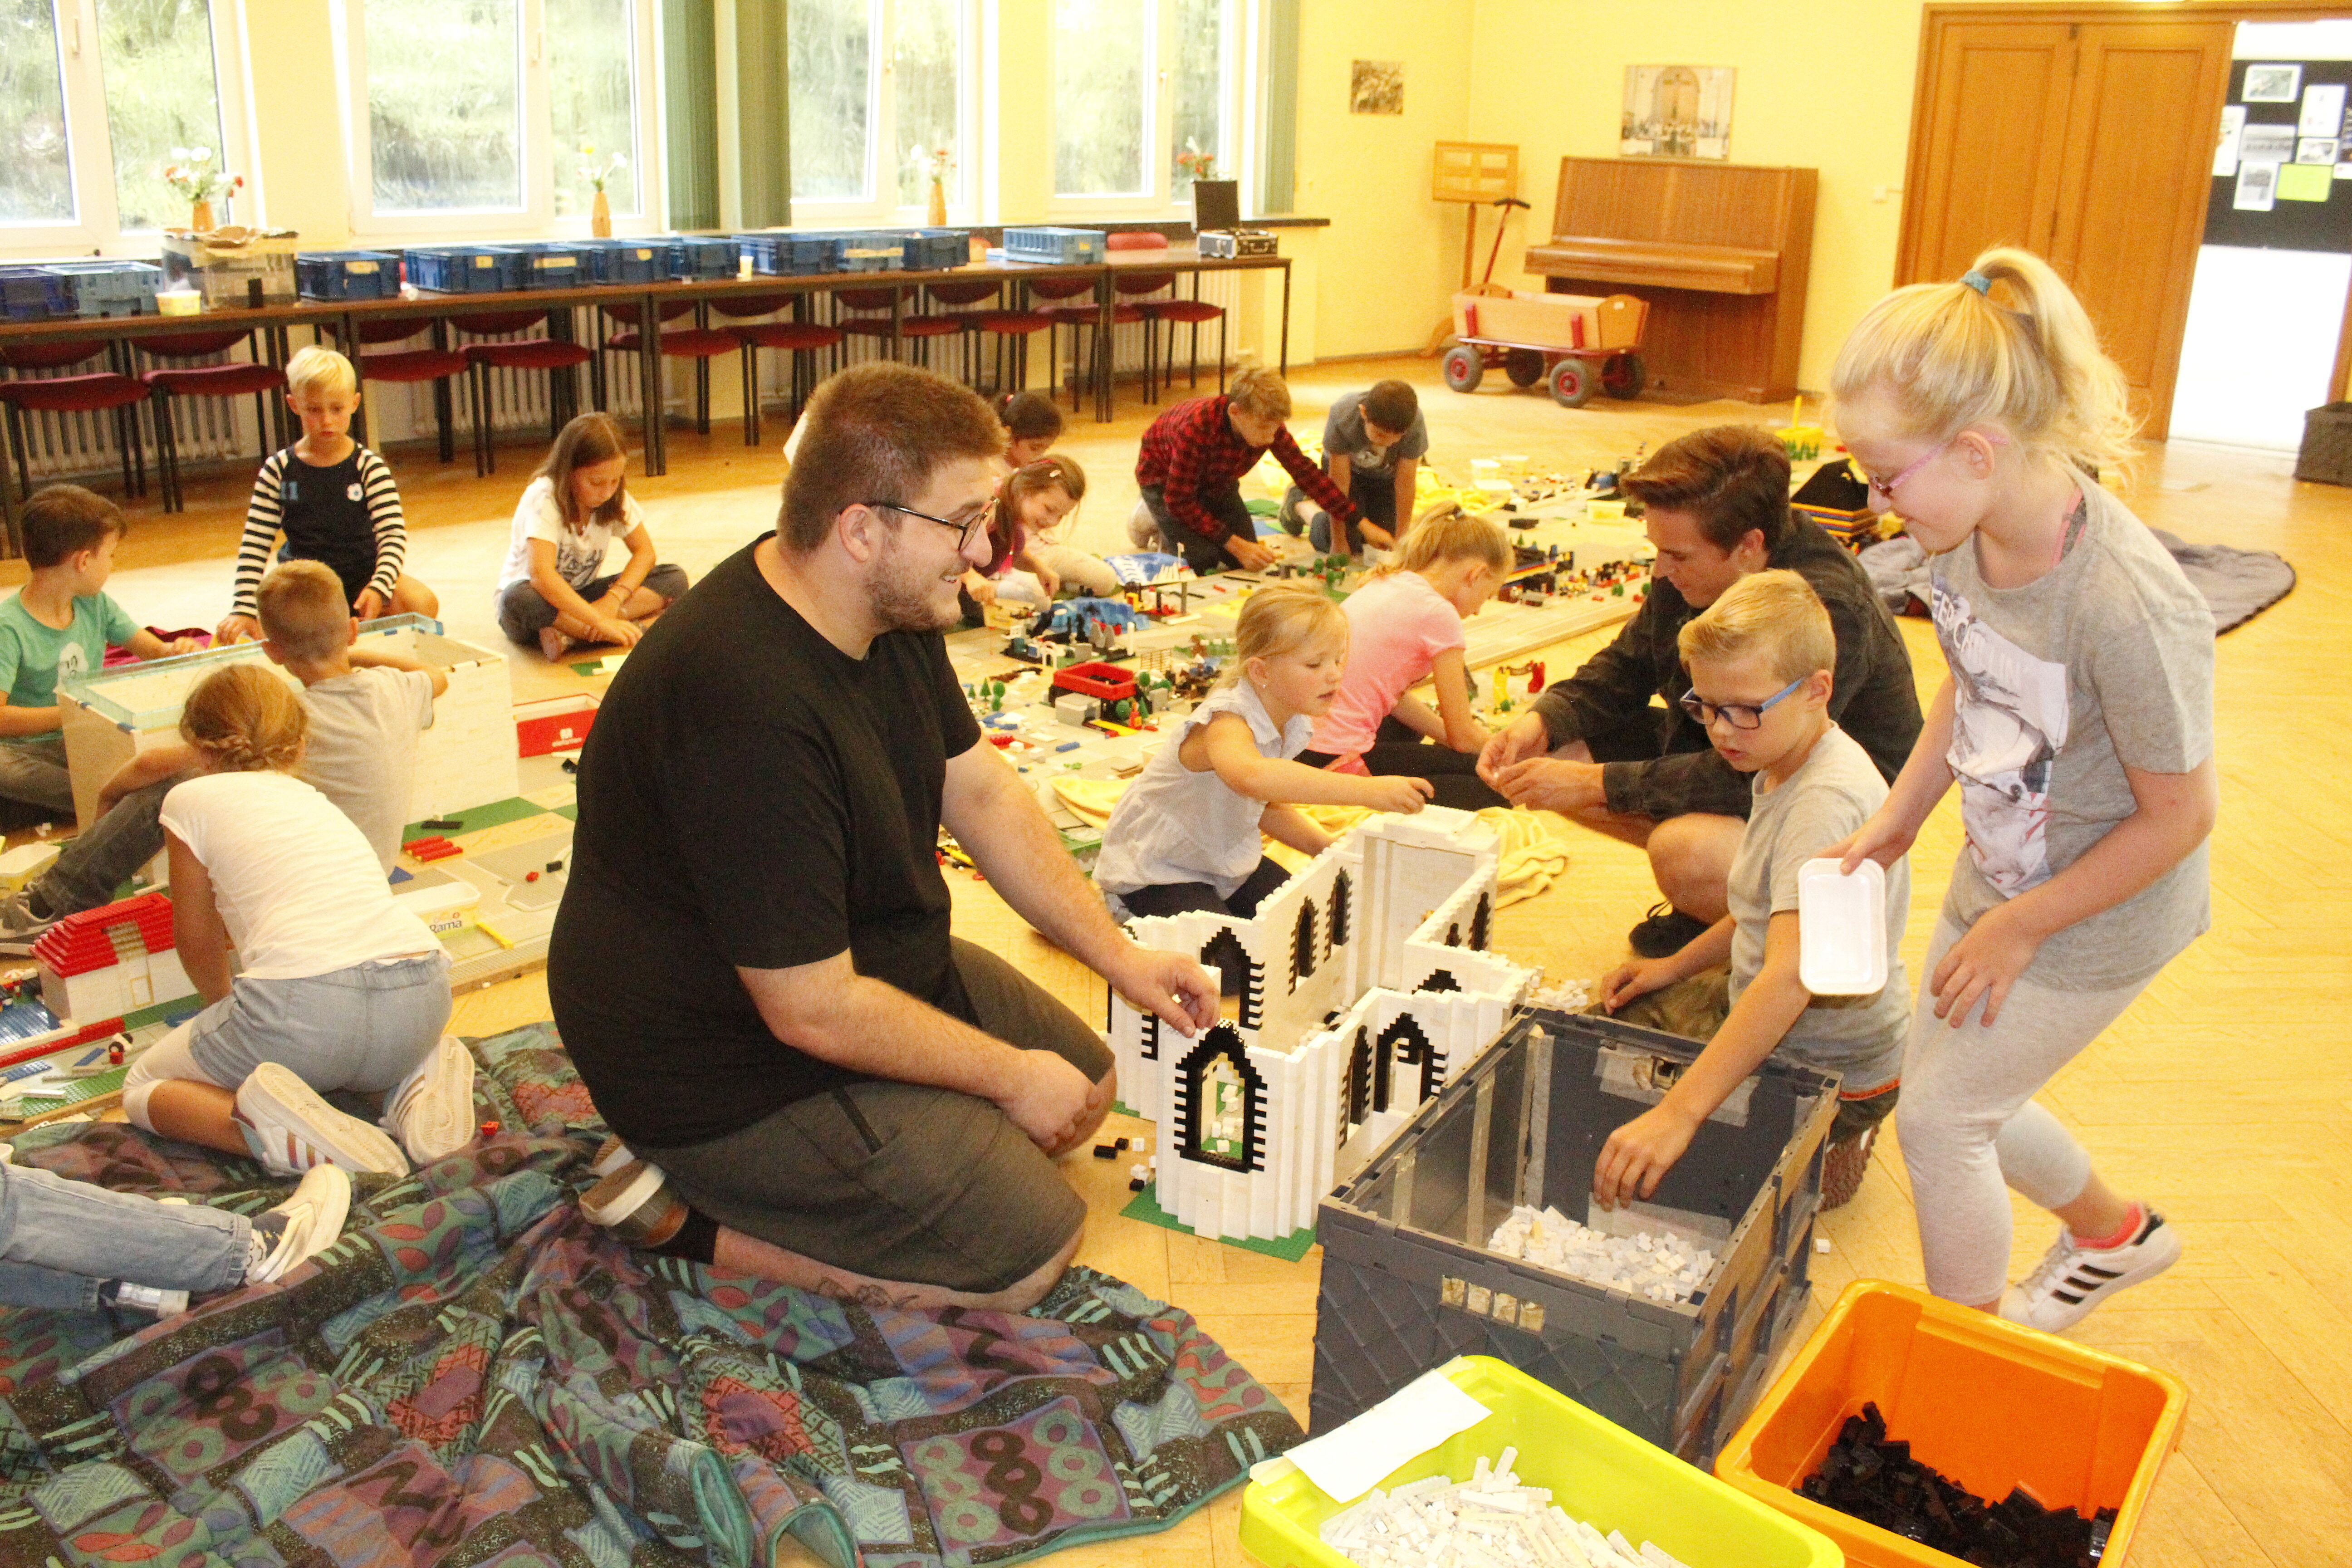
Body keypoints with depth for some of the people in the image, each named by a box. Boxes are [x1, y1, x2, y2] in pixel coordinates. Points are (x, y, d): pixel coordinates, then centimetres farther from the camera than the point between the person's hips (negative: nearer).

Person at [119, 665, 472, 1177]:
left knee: (143, 1088, 20)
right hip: (423, 1000, 6)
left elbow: (197, 942, 20)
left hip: (305, 1001, -6)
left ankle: (277, 1132, -12)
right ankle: (415, 1077, 7)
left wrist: (225, 1006, 41)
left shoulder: (191, 799, 13)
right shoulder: (315, 800, 29)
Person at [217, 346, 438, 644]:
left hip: (362, 578, -1)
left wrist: (378, 588, -31)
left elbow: (393, 534, -12)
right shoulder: (278, 471, -1)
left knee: (423, 604, -29)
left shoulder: (369, 467, -4)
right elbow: (254, 547, -3)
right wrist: (244, 609, -15)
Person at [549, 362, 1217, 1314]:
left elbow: (980, 792, 7)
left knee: (1086, 1085, 15)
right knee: (1027, 1250, -10)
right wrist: (1012, 1075, -16)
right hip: (730, 1071, -10)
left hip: (864, 968, 10)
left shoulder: (889, 609, -5)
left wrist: (1119, 957, 3)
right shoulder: (750, 708, -35)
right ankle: (690, 1215, -2)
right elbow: (813, 1012, -30)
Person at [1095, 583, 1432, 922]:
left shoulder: (1294, 723, -4)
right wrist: (1367, 791, -62)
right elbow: (1252, 776, -58)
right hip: (1157, 869, -9)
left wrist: (1325, 847, -4)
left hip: (1225, 859, 9)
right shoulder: (1225, 723, -32)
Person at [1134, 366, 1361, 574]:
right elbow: (1179, 501, -34)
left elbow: (1307, 473, -15)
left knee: (1245, 560, -6)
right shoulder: (1196, 428, -42)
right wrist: (1236, 545, -35)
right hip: (1163, 478, -5)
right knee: (1202, 560, -21)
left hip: (1216, 482, 5)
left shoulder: (1268, 424, -25)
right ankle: (1160, 522, 8)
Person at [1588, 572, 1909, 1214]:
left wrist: (1679, 1112, -48)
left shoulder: (1828, 800, -30)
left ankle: (1824, 1152, 4)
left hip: (1830, 1069, -10)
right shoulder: (1782, 766, 3)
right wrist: (1678, 966, 11)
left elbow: (1792, 975, -42)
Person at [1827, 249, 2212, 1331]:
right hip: (1999, 874, 7)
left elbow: (2180, 815, -23)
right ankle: (2113, 1233, 49)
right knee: (1957, 1096, 20)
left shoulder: (2130, 611, -35)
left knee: (1938, 1117, 3)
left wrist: (2018, 928, -15)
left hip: (2101, 915, -7)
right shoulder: (1968, 531, -13)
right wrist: (1894, 823, 3)